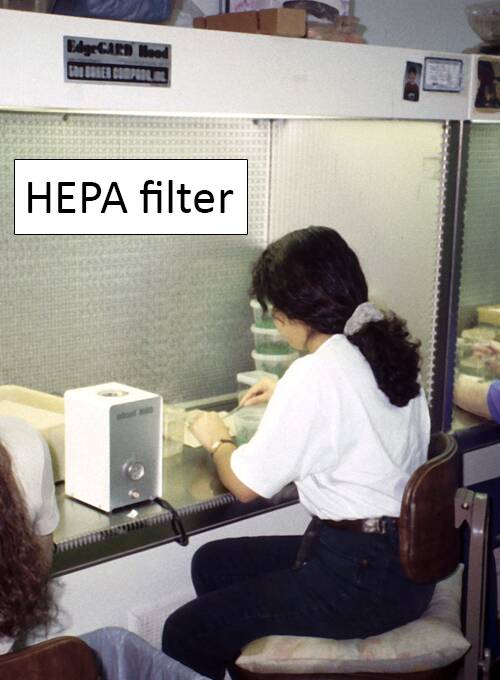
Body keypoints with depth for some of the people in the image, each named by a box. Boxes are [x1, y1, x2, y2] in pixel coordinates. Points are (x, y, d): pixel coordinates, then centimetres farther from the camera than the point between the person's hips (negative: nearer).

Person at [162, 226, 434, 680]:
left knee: (184, 636, -3)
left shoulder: (316, 374, -20)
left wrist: (216, 440, 6)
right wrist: (287, 398, 30)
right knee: (212, 563, 21)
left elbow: (244, 485, -14)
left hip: (361, 578, -9)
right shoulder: (386, 350, 4)